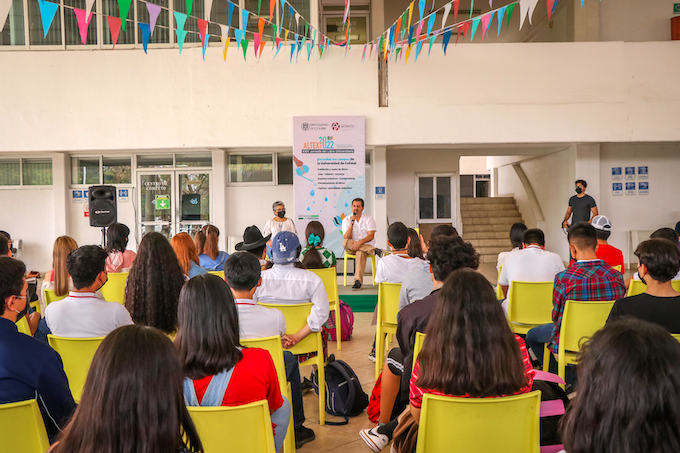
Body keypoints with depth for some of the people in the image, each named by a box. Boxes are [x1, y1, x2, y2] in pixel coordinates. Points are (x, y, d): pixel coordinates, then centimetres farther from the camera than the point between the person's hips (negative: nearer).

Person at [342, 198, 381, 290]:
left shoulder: (368, 219, 2)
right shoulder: (346, 220, 4)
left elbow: (371, 236, -9)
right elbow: (346, 238, -8)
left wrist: (360, 242, -25)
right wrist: (351, 224, -17)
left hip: (366, 245, -2)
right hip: (351, 248, 2)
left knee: (360, 253, -37)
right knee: (345, 243, -33)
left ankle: (358, 281, -43)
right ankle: (374, 250, -31)